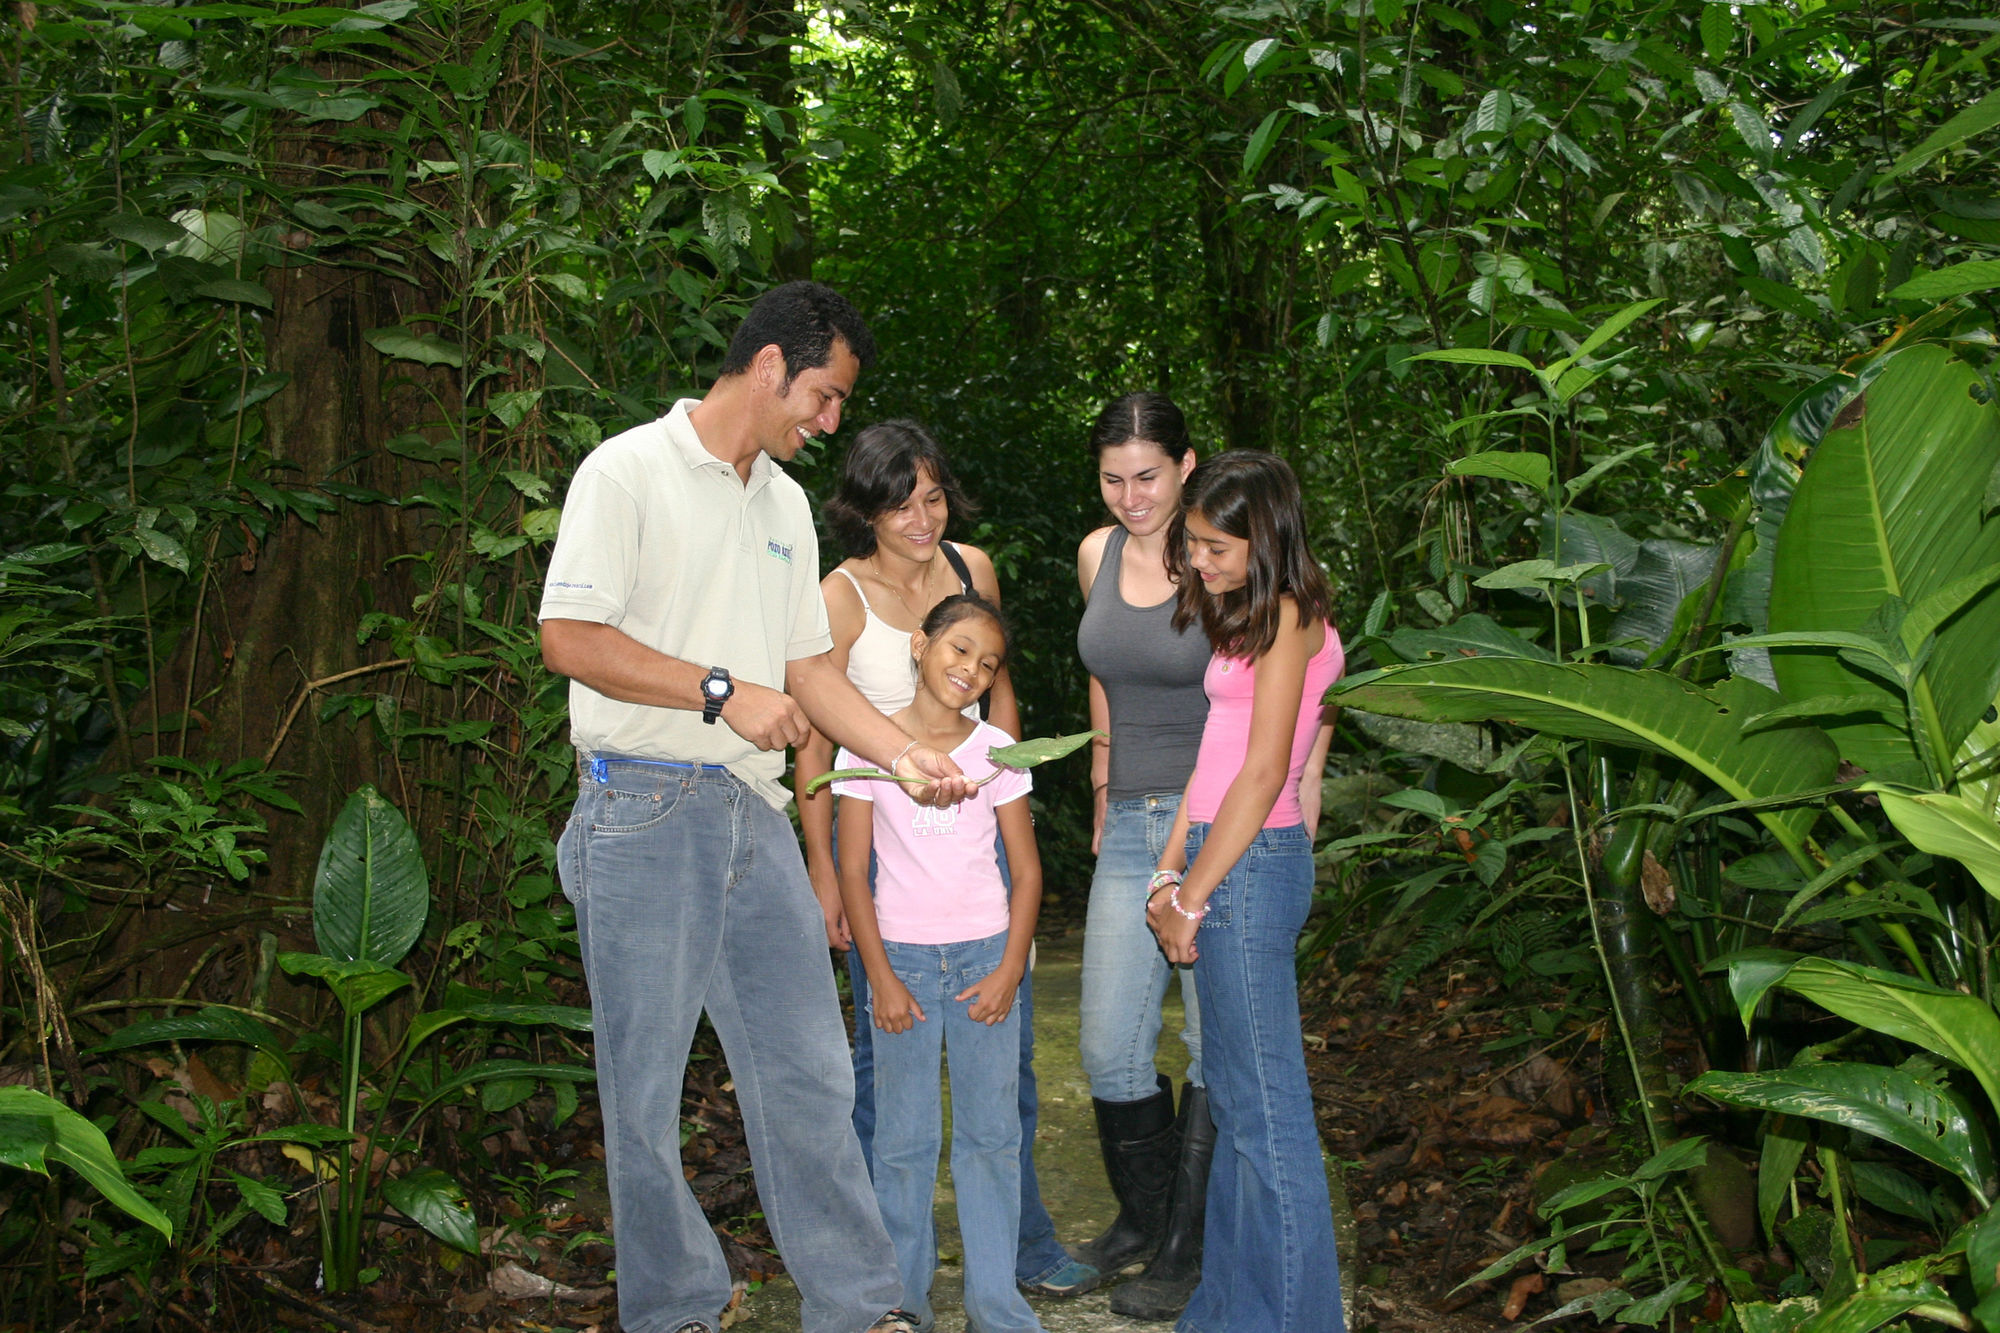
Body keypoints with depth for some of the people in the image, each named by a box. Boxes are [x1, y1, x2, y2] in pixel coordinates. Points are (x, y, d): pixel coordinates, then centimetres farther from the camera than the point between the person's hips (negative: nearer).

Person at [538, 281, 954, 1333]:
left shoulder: (784, 503, 17)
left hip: (756, 814, 7)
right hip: (647, 813, -6)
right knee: (647, 1086, 4)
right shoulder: (629, 472, -6)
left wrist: (901, 754, 7)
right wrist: (721, 691, -14)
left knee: (810, 1071, 8)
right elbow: (569, 638, -15)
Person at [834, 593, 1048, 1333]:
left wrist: (1009, 971, -4)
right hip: (903, 956, -1)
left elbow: (1027, 870, 4)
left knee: (991, 1134, 5)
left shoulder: (997, 750, 2)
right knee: (905, 1139, 4)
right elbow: (852, 869, -1)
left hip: (985, 954, 1)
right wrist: (880, 977, -5)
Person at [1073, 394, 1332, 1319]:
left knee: (1217, 1049, 4)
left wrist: (1297, 827, -10)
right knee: (1108, 1050, 8)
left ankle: (1188, 1248, 20)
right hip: (1130, 827, 6)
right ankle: (1141, 1218, 31)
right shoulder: (1096, 555, 7)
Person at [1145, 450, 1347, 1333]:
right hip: (1221, 858, 10)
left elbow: (1262, 774, -15)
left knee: (1265, 1110, -4)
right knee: (1234, 1103, 15)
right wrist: (1170, 873, 9)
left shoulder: (1288, 616, -10)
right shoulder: (1246, 620, 17)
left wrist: (1194, 896, -11)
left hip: (1253, 864, -10)